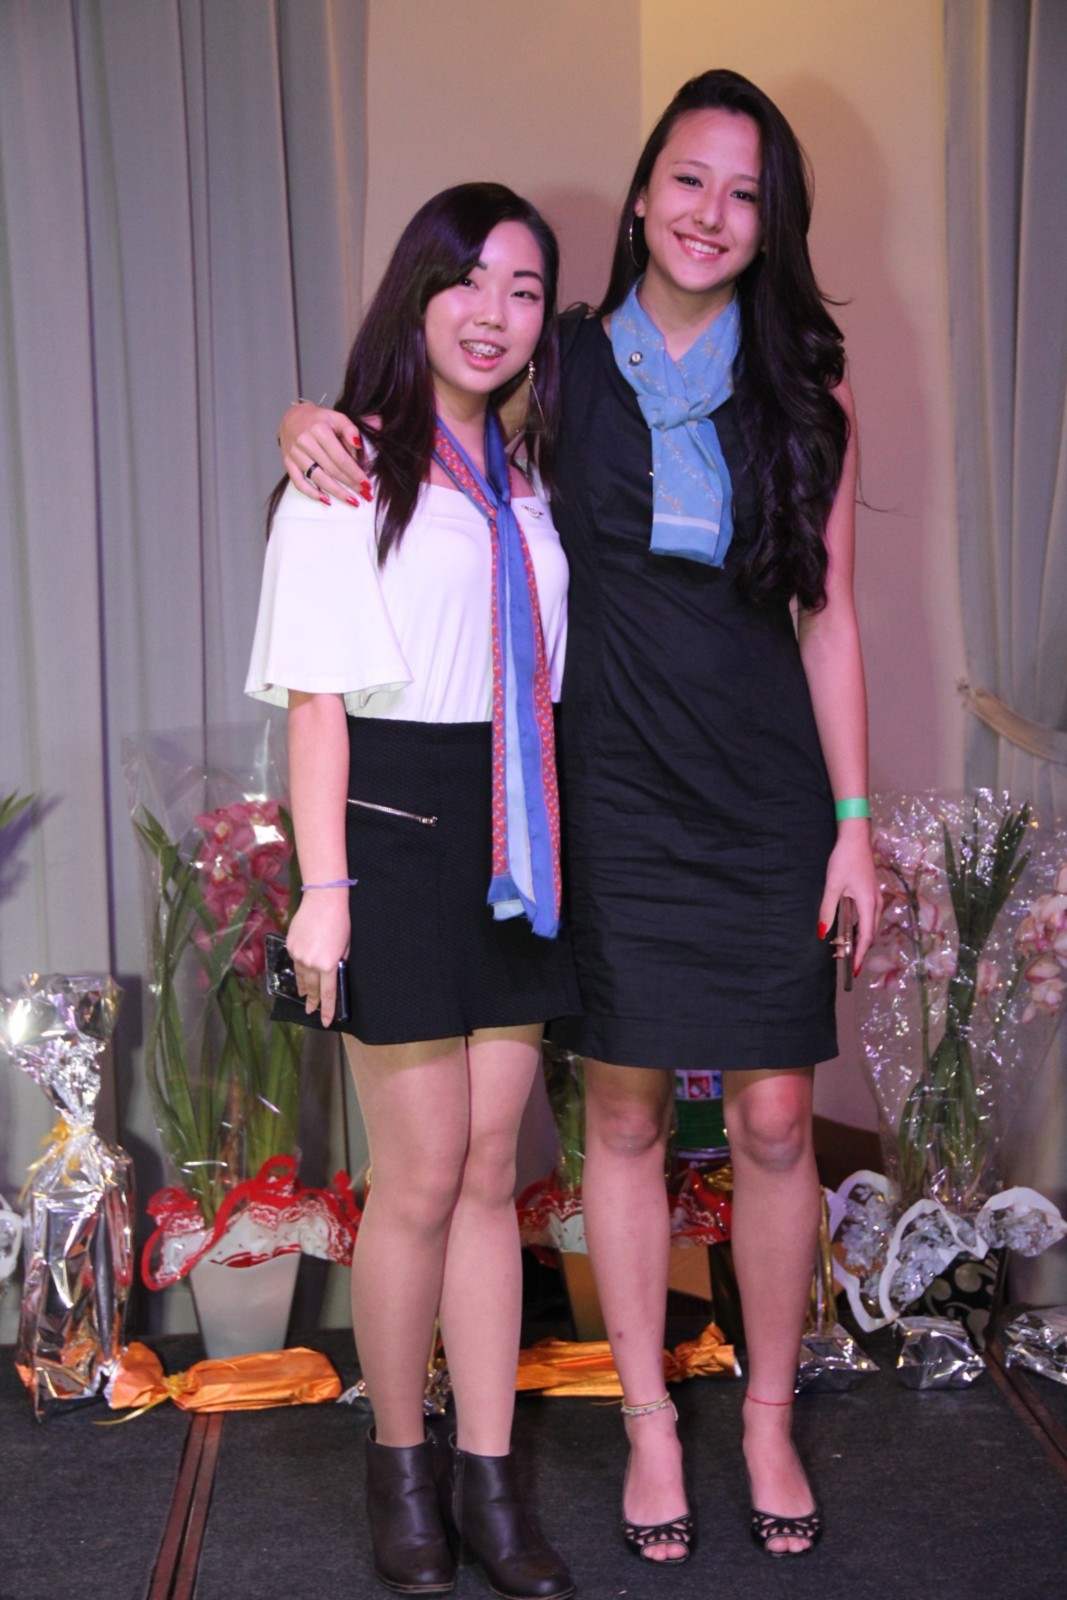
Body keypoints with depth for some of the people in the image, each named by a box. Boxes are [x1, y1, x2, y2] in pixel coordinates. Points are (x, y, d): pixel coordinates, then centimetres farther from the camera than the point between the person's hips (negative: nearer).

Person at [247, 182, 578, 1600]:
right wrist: (322, 886, -14)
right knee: (421, 1179, 0)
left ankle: (490, 1485, 17)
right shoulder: (350, 474, -4)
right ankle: (401, 1468, 20)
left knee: (490, 1169, 9)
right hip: (399, 827, -6)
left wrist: (564, 847, 11)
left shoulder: (523, 477, 14)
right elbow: (317, 694, -9)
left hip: (518, 839, 6)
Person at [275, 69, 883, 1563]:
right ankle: (651, 1424, 25)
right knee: (625, 1116, 7)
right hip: (612, 797, 0)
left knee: (775, 1121, 4)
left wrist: (855, 820, 1)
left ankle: (770, 1416, 26)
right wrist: (311, 420, -12)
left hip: (766, 799, 1)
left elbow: (829, 616, 4)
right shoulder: (564, 365, 1)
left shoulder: (807, 392, 3)